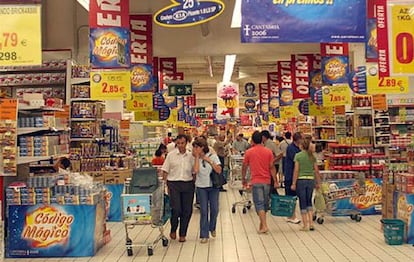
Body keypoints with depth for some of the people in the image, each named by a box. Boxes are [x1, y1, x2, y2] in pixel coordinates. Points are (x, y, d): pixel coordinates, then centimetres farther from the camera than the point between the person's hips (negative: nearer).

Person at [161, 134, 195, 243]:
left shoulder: (191, 156, 6)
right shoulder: (171, 155, 1)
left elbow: (194, 171, 10)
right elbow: (165, 171, 2)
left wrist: (194, 185, 1)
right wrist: (166, 185, -3)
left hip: (188, 184, 2)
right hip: (174, 184, -2)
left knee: (187, 210, 4)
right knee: (176, 209, -8)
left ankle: (183, 234, 19)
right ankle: (173, 230, 19)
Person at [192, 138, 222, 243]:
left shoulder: (213, 156, -3)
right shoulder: (196, 158, 0)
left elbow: (219, 171, -10)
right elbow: (196, 170, -18)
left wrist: (210, 161, -15)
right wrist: (197, 157, -12)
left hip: (213, 186, 0)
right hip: (201, 187, 0)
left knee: (214, 209, 5)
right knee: (204, 211, -1)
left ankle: (212, 228, 33)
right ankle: (204, 235, 7)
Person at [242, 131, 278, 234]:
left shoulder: (249, 152, -3)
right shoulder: (268, 151, 2)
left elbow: (244, 167, 4)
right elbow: (272, 167, 0)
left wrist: (243, 179, 18)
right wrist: (275, 181, 4)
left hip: (256, 181, -3)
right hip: (267, 181, 3)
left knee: (259, 204, -3)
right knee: (265, 203, 14)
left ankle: (264, 226, -11)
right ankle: (262, 223, 25)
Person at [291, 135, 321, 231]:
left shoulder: (298, 155, -7)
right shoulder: (312, 156, 2)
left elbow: (296, 170, -9)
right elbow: (316, 171, 4)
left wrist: (293, 183, -5)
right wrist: (318, 182, 14)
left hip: (301, 180, -3)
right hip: (311, 180, 3)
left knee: (303, 203, 5)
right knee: (309, 202, 17)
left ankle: (305, 225, 8)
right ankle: (311, 223, 10)